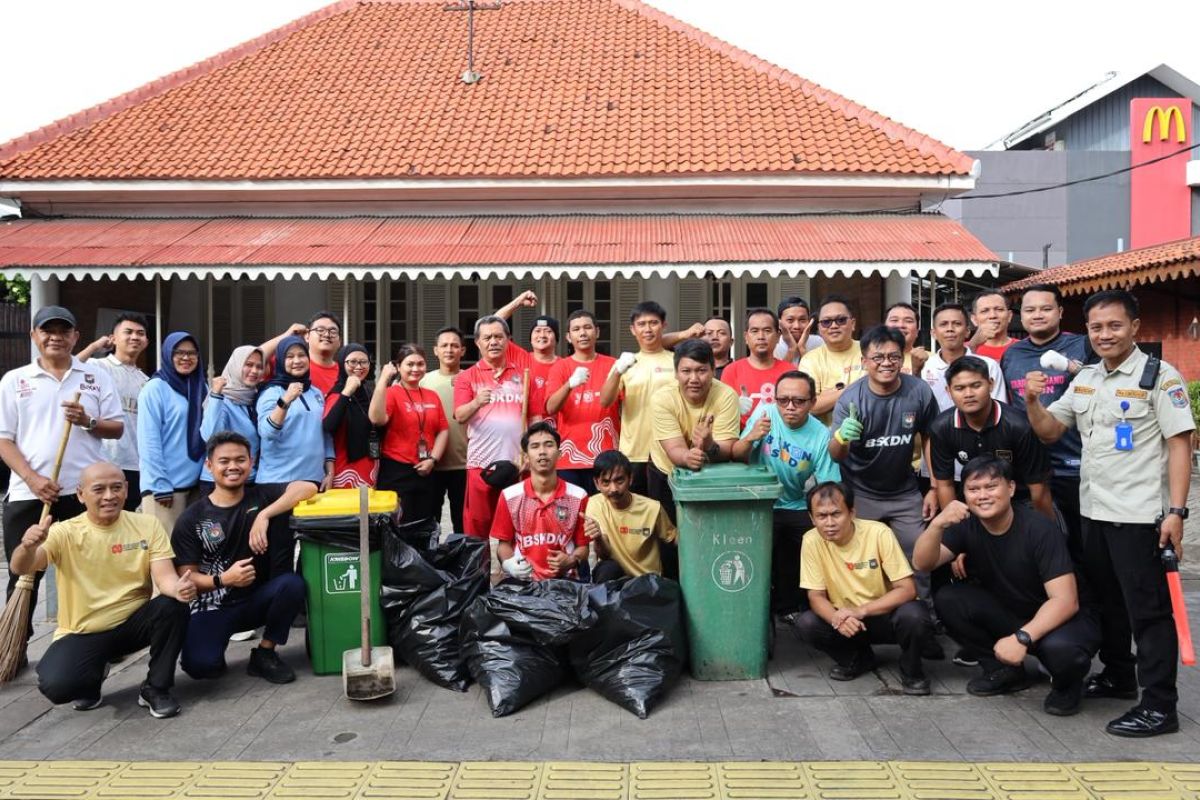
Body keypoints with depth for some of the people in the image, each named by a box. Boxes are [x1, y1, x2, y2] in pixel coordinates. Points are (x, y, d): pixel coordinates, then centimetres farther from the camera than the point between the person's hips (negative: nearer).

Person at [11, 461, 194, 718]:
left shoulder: (148, 525, -5)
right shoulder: (65, 533, -9)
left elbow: (164, 576, -14)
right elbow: (20, 568, -23)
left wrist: (179, 588, -39)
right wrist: (28, 546, -48)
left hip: (133, 623, 1)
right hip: (82, 633, -1)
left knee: (174, 605, -29)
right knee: (56, 685, -28)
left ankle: (156, 687, -6)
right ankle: (91, 678, 11)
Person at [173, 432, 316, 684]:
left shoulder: (261, 496, -2)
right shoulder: (191, 519, -4)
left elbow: (307, 488, -19)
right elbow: (186, 576, -7)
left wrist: (264, 515, -29)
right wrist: (222, 580, -27)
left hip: (257, 599, 2)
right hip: (212, 607, -2)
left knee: (293, 584, -29)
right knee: (201, 665, -28)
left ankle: (264, 654, -5)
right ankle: (214, 658, 13)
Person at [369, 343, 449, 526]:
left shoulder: (432, 396, 10)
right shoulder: (391, 393, -5)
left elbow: (443, 430, 10)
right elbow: (377, 419, -23)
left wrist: (432, 459, -3)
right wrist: (383, 379, -24)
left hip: (426, 472, 5)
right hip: (396, 471, -5)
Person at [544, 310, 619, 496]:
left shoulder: (612, 365, 6)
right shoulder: (560, 367, 5)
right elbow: (551, 408, -8)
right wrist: (570, 384, -26)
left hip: (605, 456, 0)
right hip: (569, 457, 0)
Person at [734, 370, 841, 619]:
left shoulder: (821, 435, -11)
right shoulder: (765, 414, -9)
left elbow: (828, 487, -10)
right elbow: (736, 456, -5)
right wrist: (751, 438, -26)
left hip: (798, 507, 1)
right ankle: (782, 606, 12)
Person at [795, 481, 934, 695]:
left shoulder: (879, 533, -22)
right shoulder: (812, 541, -14)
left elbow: (907, 589, -21)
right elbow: (816, 596, -9)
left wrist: (861, 610, -32)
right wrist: (837, 618, -32)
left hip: (886, 615, -3)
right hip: (847, 618, 3)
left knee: (913, 615, -34)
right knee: (806, 624, -23)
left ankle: (911, 669, -2)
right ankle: (857, 659, 7)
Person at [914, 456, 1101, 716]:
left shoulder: (1040, 531, -24)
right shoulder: (967, 525, -10)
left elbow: (1065, 601, -28)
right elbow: (922, 563, -18)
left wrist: (1022, 638, -40)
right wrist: (937, 525, -37)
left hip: (1055, 619, -5)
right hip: (1007, 615, 5)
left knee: (1060, 648, -38)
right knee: (947, 599, -18)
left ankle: (1067, 684, 1)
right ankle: (1005, 670, 4)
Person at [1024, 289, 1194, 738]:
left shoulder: (1159, 376, -8)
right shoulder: (1084, 379, 11)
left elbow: (1180, 444, -11)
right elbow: (1049, 432, 13)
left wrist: (1176, 511, -17)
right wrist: (1032, 401, -8)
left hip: (1139, 514, -7)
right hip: (1093, 510, 7)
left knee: (1147, 609, -1)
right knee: (1106, 601, 18)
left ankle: (1159, 706, 8)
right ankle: (1117, 676, 35)